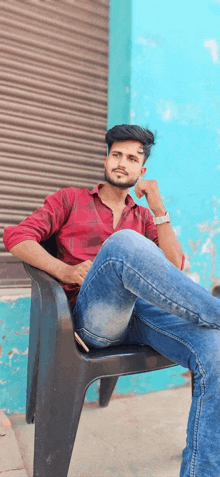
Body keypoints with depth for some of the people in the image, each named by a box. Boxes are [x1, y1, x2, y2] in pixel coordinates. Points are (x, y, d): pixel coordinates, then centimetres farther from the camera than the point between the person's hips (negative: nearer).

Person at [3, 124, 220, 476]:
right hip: (93, 316, -3)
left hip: (142, 311, 4)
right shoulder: (70, 199, 19)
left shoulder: (142, 216, 27)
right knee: (123, 242, -35)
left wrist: (157, 206, 6)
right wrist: (64, 270, -13)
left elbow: (174, 265, 13)